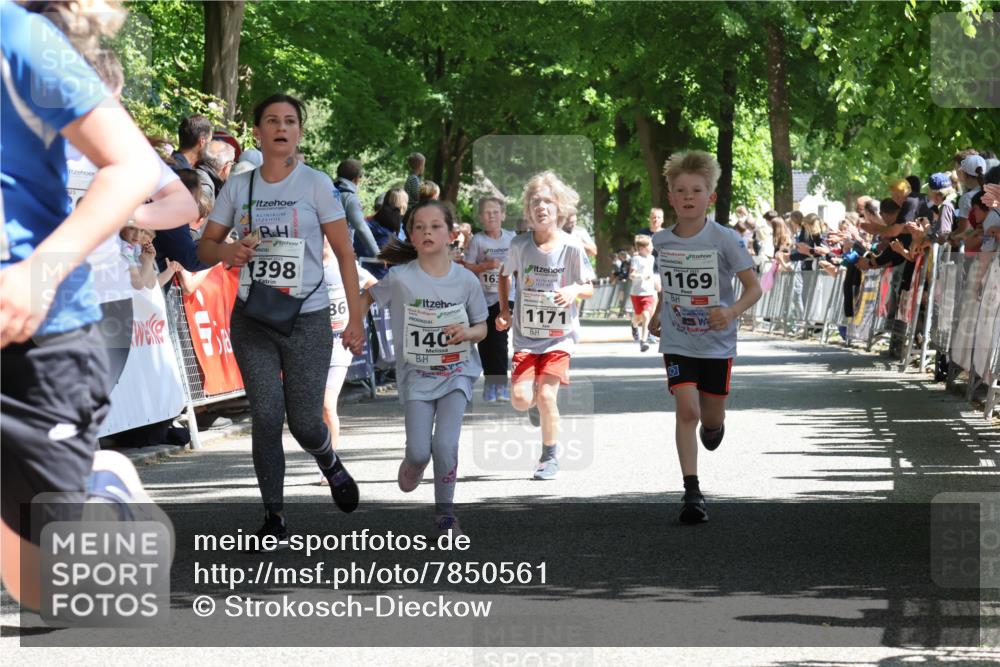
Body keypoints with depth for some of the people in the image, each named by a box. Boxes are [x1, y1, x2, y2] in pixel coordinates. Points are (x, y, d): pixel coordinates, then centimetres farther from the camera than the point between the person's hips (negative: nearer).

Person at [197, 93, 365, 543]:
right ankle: (274, 516, 3)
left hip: (308, 319, -2)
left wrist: (355, 317, -5)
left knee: (304, 422, 0)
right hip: (252, 319, 2)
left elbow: (345, 253, 0)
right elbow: (205, 245, 11)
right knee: (266, 417, -7)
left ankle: (330, 464, 35)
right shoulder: (238, 187, 6)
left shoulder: (316, 184, -1)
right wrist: (228, 252, -12)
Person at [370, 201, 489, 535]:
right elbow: (368, 298, 6)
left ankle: (445, 512, 8)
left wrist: (467, 332, -18)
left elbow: (482, 328, 3)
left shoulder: (466, 281, -7)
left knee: (446, 445, -14)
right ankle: (413, 464, 34)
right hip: (417, 374, 0)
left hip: (456, 373, 0)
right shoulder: (400, 278, -12)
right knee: (420, 450, -6)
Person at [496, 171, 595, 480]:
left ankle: (550, 457, 8)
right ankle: (535, 403, 29)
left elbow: (589, 288, 0)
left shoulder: (572, 248, -10)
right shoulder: (519, 245, -5)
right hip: (526, 335, 2)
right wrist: (504, 310, 4)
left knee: (546, 394, -13)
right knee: (520, 398, -10)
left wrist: (575, 289, -23)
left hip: (559, 335, -2)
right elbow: (505, 274, 14)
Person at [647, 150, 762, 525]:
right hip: (677, 342, 1)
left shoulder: (725, 240, -14)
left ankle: (713, 425, 51)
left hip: (716, 343, -1)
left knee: (711, 417, 12)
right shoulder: (661, 241, -2)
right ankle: (692, 492, -14)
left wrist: (733, 311, -32)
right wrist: (660, 314, 20)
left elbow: (754, 287, -15)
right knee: (687, 410, -15)